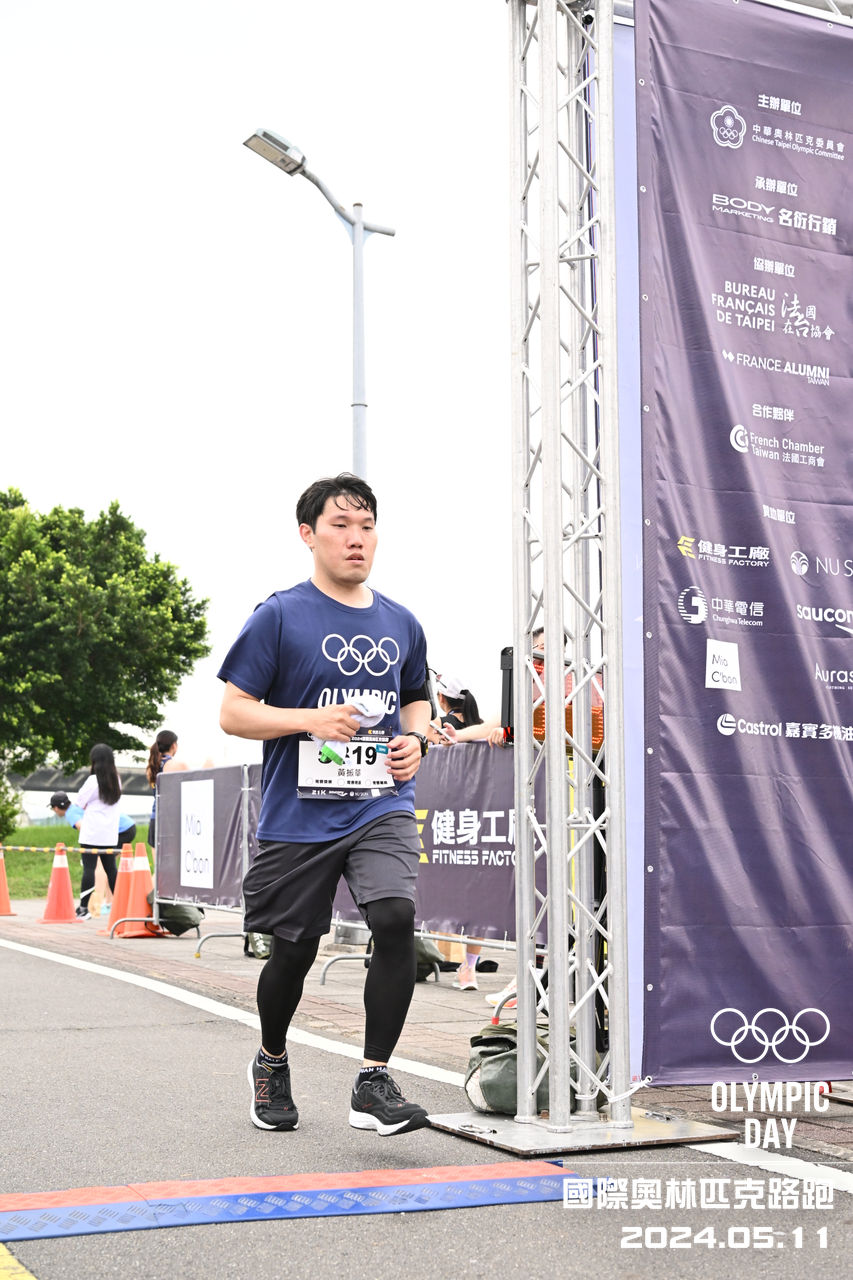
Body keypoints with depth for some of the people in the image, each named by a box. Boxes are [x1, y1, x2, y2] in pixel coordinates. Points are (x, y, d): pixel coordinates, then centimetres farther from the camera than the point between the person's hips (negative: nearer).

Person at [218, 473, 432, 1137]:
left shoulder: (401, 623, 9)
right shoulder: (280, 616, -4)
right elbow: (233, 712, -5)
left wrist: (415, 739, 3)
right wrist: (310, 718, -19)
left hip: (382, 808, 2)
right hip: (299, 816, -2)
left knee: (396, 918, -21)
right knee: (294, 951, 8)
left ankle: (374, 1083, -9)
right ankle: (271, 1062, 38)